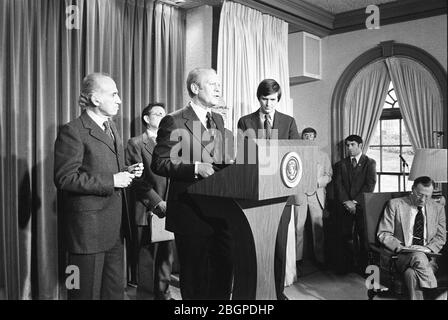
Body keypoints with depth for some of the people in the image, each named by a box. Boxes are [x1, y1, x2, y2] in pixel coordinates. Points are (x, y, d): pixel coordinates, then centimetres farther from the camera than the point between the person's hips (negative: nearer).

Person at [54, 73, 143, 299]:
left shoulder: (110, 127, 14)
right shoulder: (72, 131, -13)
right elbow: (65, 179, -19)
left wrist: (126, 172, 3)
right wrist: (111, 181, -20)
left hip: (115, 225, 8)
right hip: (88, 227, -8)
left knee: (115, 288, 17)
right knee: (88, 291, 6)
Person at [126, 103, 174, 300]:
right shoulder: (136, 144, -2)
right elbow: (138, 180, -9)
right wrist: (158, 202, -15)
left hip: (167, 210, 5)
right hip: (148, 211, -5)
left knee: (166, 256, 11)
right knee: (147, 259, 2)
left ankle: (163, 293, 24)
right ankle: (145, 295, 15)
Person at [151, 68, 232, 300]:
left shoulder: (218, 120, 13)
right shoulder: (174, 121, -9)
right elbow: (159, 163, -13)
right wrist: (195, 168, -23)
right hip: (191, 213, -6)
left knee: (224, 270, 14)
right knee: (195, 278, 8)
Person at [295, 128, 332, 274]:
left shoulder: (323, 156, 15)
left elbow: (329, 175, 10)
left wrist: (318, 182, -8)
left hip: (317, 193, 1)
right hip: (299, 192, -1)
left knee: (318, 227, 1)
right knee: (298, 227, -5)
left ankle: (320, 258, 10)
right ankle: (297, 259, 2)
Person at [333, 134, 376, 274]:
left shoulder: (370, 163, 8)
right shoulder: (340, 164, 17)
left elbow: (370, 185, -2)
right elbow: (338, 185, 6)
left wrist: (355, 201, -11)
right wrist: (346, 201, -9)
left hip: (362, 205, -2)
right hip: (344, 205, 2)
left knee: (364, 236, -6)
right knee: (344, 236, -4)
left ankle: (363, 267, 4)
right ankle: (344, 266, 2)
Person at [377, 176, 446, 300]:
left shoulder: (438, 208, 13)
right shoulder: (395, 205, 3)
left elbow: (440, 237, 14)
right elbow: (383, 234, 1)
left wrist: (428, 249, -7)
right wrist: (400, 247, -15)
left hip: (428, 257, 1)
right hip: (403, 256, -1)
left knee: (412, 274, -33)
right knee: (418, 256, -36)